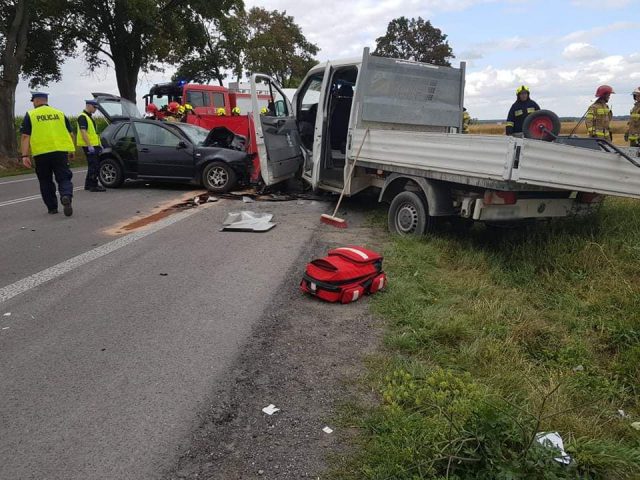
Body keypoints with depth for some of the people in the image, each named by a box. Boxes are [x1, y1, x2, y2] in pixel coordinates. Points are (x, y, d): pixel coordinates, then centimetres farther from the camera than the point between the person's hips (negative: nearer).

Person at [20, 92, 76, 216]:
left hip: (41, 154, -1)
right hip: (60, 151, 1)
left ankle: (52, 208, 15)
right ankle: (66, 196, -27)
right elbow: (71, 134, 10)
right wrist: (71, 151, 20)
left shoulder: (30, 115, 4)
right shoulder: (60, 114, 11)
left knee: (46, 182, 12)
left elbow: (25, 137, -4)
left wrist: (25, 155, -5)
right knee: (64, 178, 2)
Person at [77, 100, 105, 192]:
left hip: (94, 145, 10)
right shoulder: (82, 117, -11)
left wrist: (99, 144, 21)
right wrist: (89, 145, -26)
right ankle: (93, 185, -7)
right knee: (94, 165, -10)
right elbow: (83, 132, -20)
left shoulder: (89, 117, 20)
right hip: (89, 146, -10)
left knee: (93, 165, 14)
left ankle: (88, 184, 22)